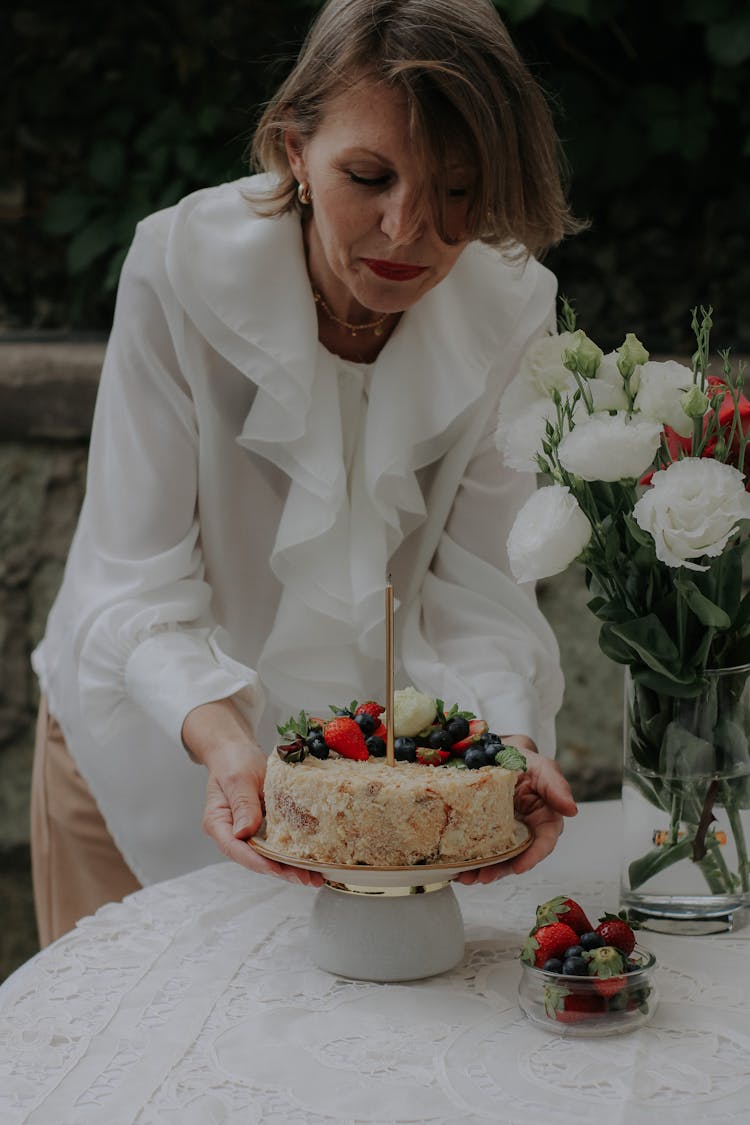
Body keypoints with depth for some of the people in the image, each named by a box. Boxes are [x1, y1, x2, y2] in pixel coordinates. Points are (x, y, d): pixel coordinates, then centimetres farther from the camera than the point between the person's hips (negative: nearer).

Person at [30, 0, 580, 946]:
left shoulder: (515, 311, -19)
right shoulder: (179, 267, -27)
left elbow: (475, 590, -17)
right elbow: (138, 584, -26)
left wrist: (507, 739, -37)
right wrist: (223, 743, -44)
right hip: (154, 749, -2)